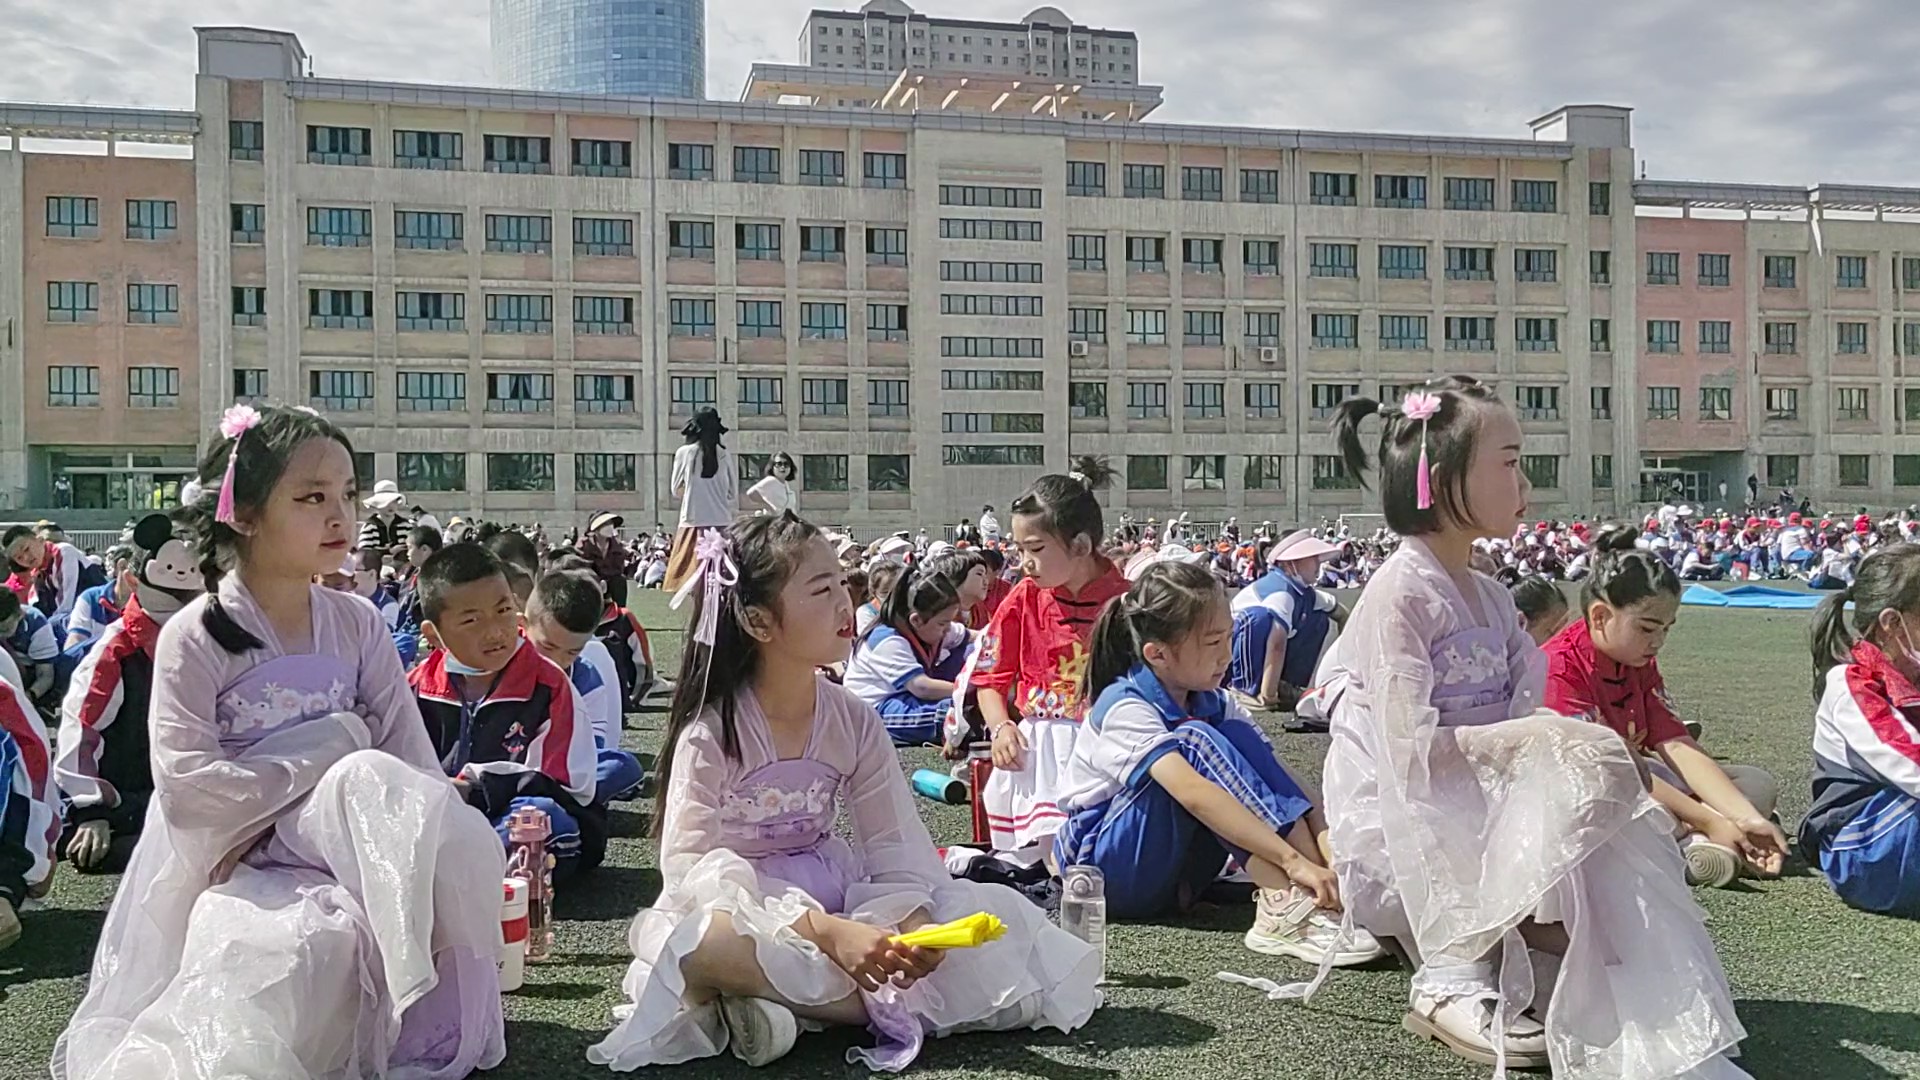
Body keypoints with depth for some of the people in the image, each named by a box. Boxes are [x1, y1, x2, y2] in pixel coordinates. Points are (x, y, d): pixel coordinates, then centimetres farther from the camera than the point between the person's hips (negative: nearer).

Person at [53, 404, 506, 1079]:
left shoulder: (357, 625, 3)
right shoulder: (195, 637, -10)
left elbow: (411, 759, -2)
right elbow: (187, 788, -20)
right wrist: (333, 744, -17)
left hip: (338, 843, 5)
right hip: (236, 863, -5)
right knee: (318, 942, -38)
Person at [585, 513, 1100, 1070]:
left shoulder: (853, 721, -2)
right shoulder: (711, 732, -15)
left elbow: (893, 842, -2)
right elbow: (693, 864, -21)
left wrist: (915, 923, -25)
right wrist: (824, 931, -33)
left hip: (834, 902, 6)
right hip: (743, 911, -5)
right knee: (711, 937, -41)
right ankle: (889, 1006, -24)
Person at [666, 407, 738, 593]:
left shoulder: (684, 453, -2)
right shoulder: (726, 455, 0)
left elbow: (676, 490, 10)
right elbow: (734, 494, 5)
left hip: (693, 523, -2)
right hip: (722, 523, 2)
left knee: (686, 577, 1)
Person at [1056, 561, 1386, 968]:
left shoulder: (1211, 702, 2)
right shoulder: (1125, 709, -22)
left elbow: (1271, 772, -7)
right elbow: (1193, 794, -37)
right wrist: (1292, 859, -43)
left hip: (1172, 877, 7)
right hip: (1104, 869, -6)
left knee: (1238, 737, -16)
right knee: (1194, 741, -28)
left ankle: (1325, 893, -27)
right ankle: (1285, 907, -38)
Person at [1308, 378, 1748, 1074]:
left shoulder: (1490, 598, 14)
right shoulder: (1401, 591, -14)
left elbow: (1527, 715, 7)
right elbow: (1411, 749, -21)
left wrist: (1575, 739, -14)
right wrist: (1532, 736, -25)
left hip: (1481, 807, 8)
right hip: (1403, 832, -8)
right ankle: (1450, 977, -17)